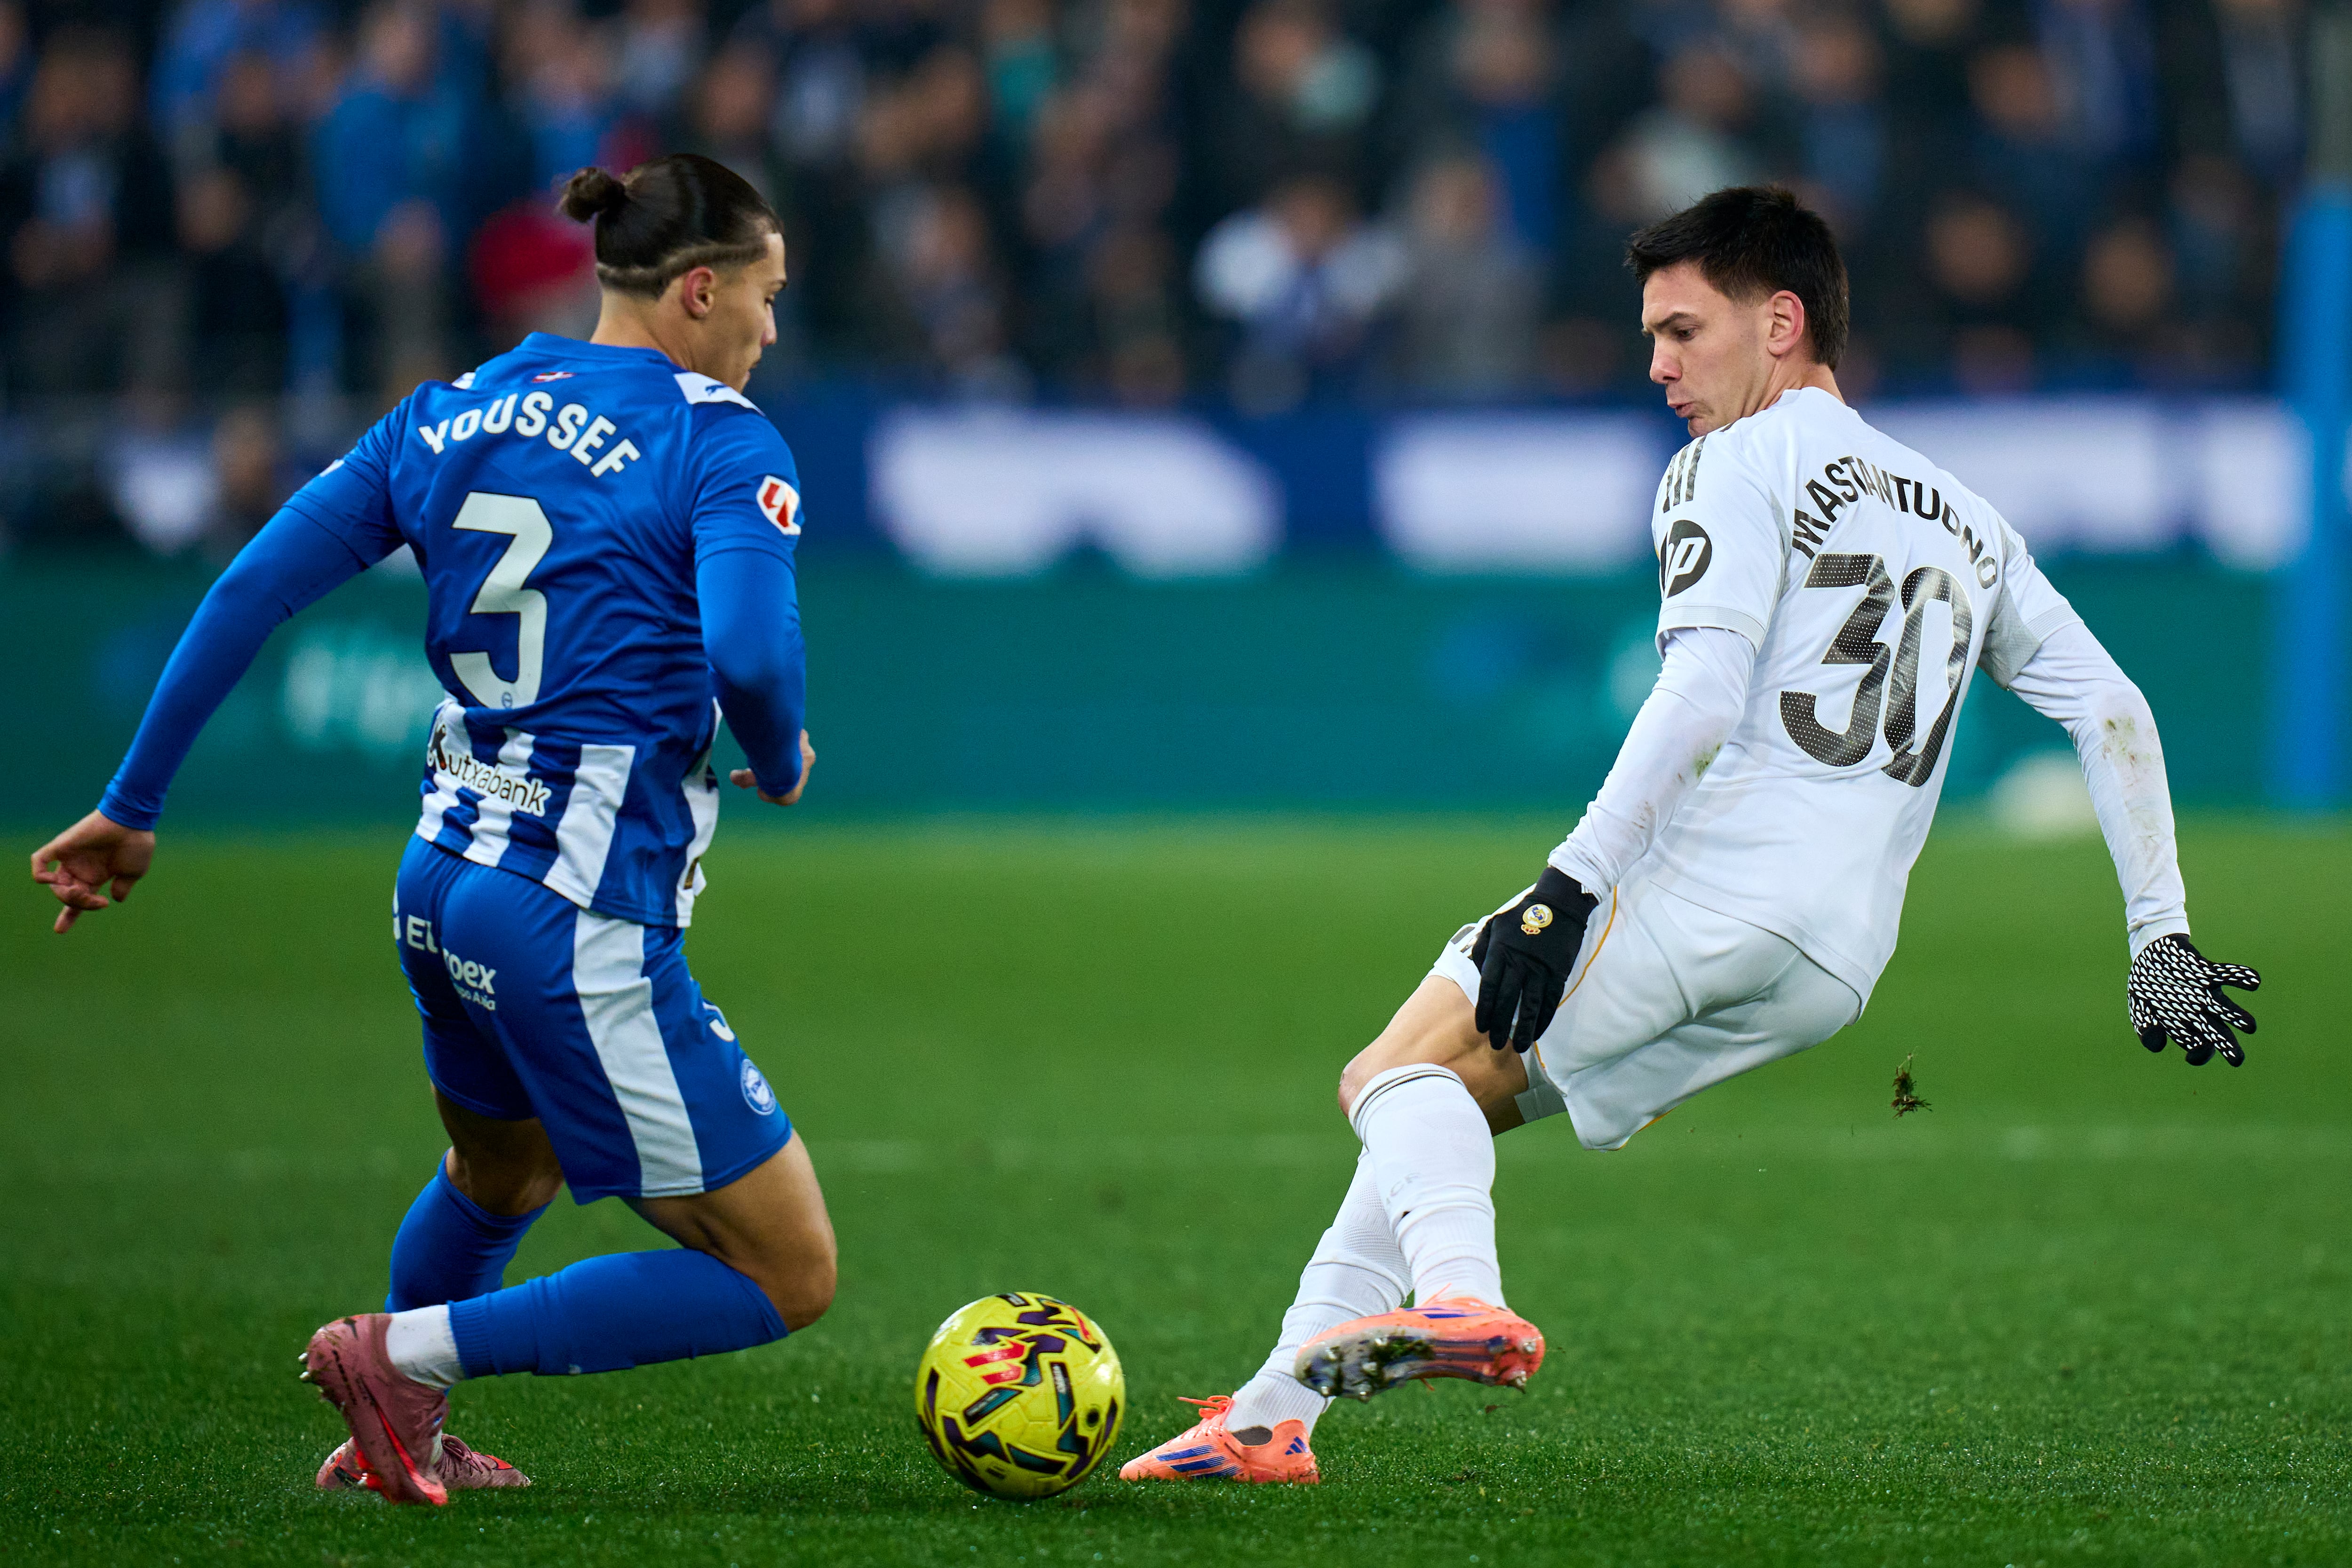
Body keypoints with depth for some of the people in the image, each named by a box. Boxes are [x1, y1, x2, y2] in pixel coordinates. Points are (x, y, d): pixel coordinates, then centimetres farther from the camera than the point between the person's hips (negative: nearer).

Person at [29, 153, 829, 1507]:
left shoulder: (453, 415, 10)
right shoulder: (722, 443, -9)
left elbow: (254, 588, 6)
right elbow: (749, 653, -26)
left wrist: (133, 809, 11)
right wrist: (782, 765, -3)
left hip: (443, 883, 8)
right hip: (587, 923, -8)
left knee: (499, 1179, 37)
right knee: (790, 1278, 1)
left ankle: (403, 1438, 51)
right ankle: (410, 1355, -1)